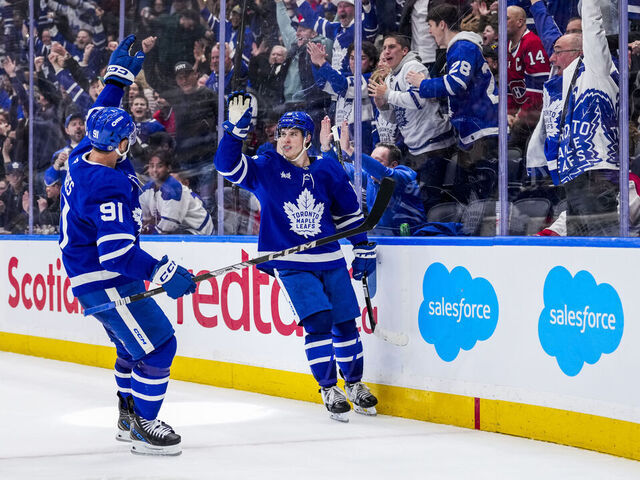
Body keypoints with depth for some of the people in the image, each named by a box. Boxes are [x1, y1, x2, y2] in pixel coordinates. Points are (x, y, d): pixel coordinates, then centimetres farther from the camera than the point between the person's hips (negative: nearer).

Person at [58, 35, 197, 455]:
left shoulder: (84, 155, -1)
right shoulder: (106, 188, -28)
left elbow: (100, 115, 21)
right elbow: (118, 253, -33)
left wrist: (119, 75, 23)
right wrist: (164, 273, -33)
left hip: (91, 274, 10)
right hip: (106, 283, -10)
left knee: (135, 344, 21)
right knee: (157, 345, -9)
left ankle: (129, 417, 32)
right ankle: (144, 428, -3)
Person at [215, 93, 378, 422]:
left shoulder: (327, 170, 3)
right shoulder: (266, 169, -2)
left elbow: (349, 211, 14)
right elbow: (228, 165, -16)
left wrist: (363, 247, 13)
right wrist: (236, 129, -27)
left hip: (330, 261, 3)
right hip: (290, 264, -3)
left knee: (345, 322, 6)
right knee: (318, 321, -15)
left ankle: (355, 384, 27)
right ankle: (328, 390, 0)